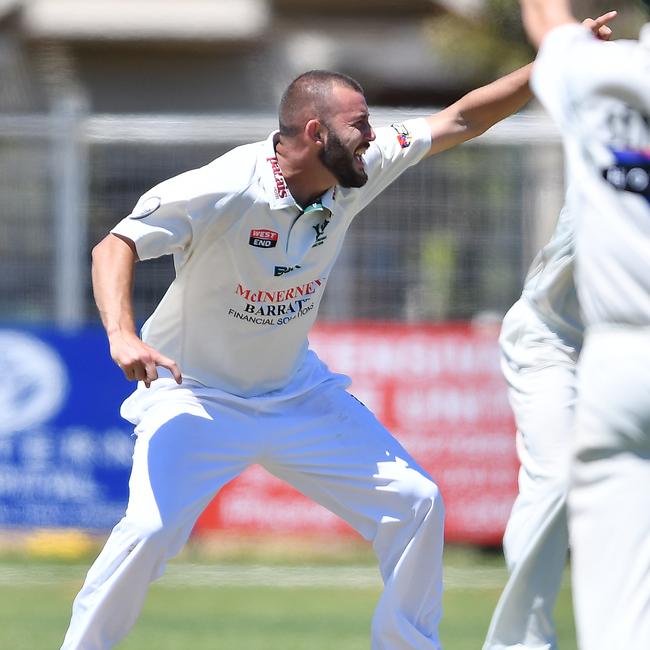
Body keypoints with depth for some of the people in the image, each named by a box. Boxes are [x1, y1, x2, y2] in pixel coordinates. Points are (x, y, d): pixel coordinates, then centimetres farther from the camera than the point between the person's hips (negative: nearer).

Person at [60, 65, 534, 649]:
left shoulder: (353, 174, -8)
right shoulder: (224, 190, -26)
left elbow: (461, 121, -1)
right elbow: (116, 246, -28)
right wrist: (122, 335, -45)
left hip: (298, 395, 6)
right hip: (197, 397, -6)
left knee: (416, 504, 1)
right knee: (151, 529, -27)